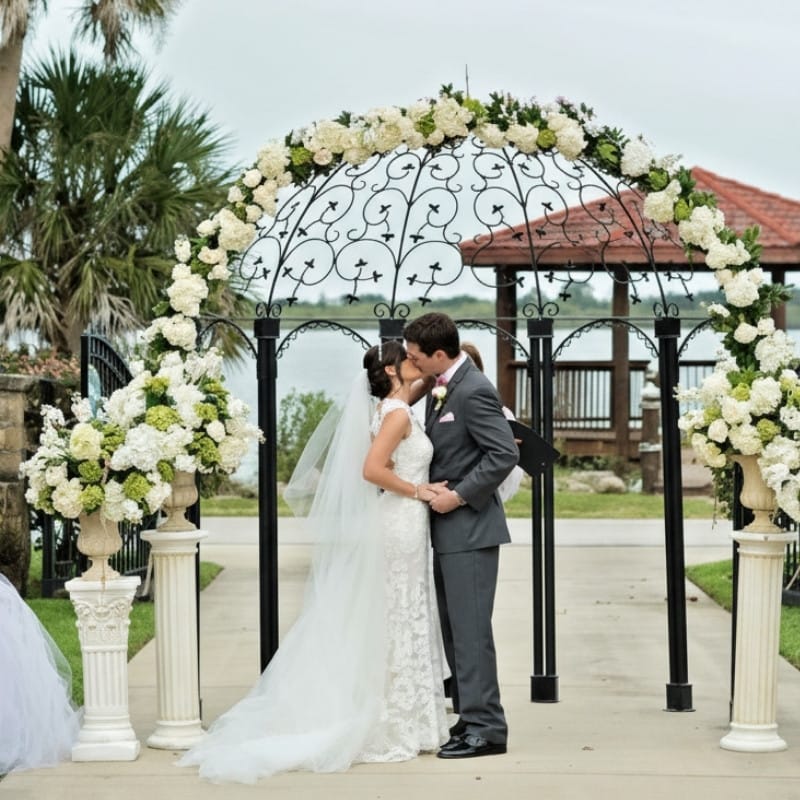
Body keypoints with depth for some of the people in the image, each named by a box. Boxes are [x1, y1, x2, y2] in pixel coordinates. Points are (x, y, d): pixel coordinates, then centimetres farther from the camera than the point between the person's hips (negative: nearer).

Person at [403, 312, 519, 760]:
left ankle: (486, 728, -4)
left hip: (470, 527, -10)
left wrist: (459, 495, -19)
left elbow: (505, 454, -22)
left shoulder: (473, 391, -18)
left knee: (471, 630, -7)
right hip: (449, 528, 10)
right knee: (454, 630, 13)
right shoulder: (443, 387, 12)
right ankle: (472, 717, 20)